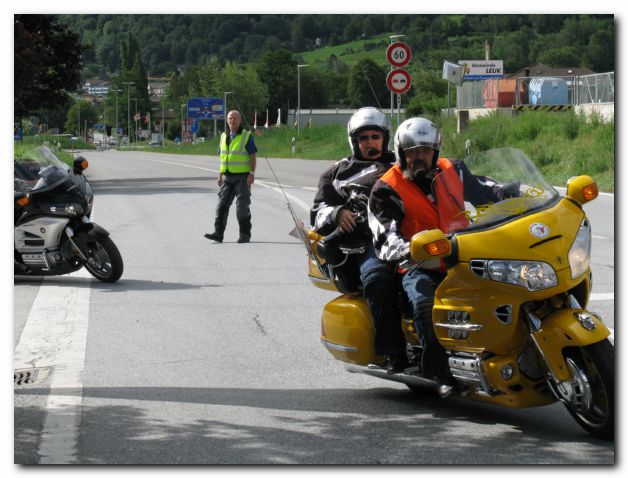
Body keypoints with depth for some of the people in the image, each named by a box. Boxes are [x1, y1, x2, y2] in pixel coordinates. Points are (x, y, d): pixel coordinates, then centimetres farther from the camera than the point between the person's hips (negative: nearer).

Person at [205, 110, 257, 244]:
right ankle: (218, 233, -2)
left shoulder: (246, 136, -3)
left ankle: (245, 234, 5)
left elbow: (253, 156, -6)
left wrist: (252, 173, -15)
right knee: (222, 205, -1)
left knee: (242, 206, -3)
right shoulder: (224, 137, 13)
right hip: (227, 177, 5)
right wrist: (220, 175, 13)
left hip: (242, 176, -5)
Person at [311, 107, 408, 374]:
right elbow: (318, 212, 20)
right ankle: (393, 351, -39)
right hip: (363, 242, -1)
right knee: (377, 276, -37)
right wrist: (338, 213, -2)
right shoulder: (338, 173, 28)